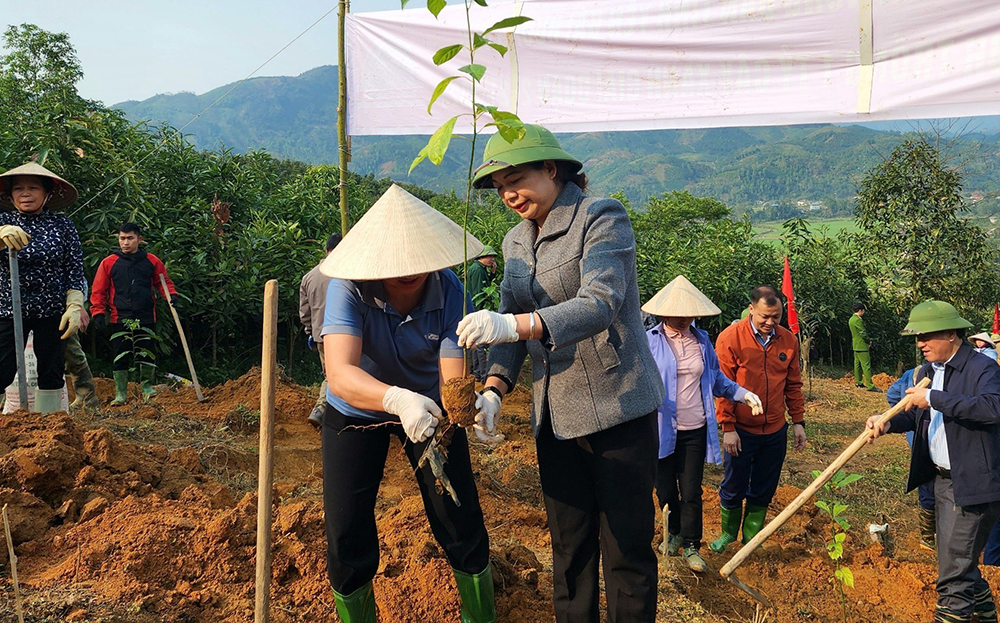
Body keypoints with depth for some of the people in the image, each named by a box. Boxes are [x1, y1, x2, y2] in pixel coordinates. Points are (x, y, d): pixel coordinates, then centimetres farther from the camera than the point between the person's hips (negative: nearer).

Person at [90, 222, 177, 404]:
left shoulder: (151, 261, 6)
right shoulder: (108, 263, 2)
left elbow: (163, 281, 16)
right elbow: (98, 291, 6)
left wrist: (171, 294, -3)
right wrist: (98, 313, -1)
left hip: (146, 317, 1)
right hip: (119, 319, 0)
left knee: (146, 352, 3)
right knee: (120, 356, 2)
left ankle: (147, 386, 22)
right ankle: (120, 393, 12)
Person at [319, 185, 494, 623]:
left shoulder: (449, 292, -25)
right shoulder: (349, 288, -30)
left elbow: (452, 380, -29)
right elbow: (340, 374, -43)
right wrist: (397, 399, -62)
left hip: (428, 405, 1)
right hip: (355, 412, -1)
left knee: (463, 528, 2)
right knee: (347, 542, -2)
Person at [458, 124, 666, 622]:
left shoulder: (602, 218, -10)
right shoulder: (517, 240, 11)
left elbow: (599, 304, -26)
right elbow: (510, 325, 9)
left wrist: (514, 324, -40)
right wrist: (493, 390, -9)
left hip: (618, 407, -6)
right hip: (553, 414, 6)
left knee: (627, 545, 2)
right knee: (569, 545, 13)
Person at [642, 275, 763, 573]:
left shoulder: (702, 340, 5)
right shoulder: (649, 341, -8)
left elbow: (717, 379, 16)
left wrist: (743, 394, 3)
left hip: (695, 431, 2)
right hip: (661, 430, -2)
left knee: (691, 491, 7)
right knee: (666, 490, 13)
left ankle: (691, 545, 24)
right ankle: (674, 533, 39)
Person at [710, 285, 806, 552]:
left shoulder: (788, 340, 1)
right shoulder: (730, 338, -11)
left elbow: (793, 384, 10)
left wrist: (798, 422, 7)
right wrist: (727, 427, -11)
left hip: (775, 430, 3)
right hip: (741, 430, -3)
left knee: (763, 490, 13)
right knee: (733, 488, 9)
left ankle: (751, 539, 31)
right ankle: (728, 533, 33)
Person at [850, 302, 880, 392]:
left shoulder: (851, 319, 12)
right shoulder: (858, 320, -19)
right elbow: (863, 333, -20)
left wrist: (867, 340, 14)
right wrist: (869, 341, -3)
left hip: (855, 346, 10)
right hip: (862, 346, -10)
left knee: (857, 364, 15)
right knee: (866, 365, -9)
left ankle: (858, 382, 21)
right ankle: (870, 385, -10)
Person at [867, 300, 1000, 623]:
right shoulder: (926, 371, 9)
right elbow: (919, 416, 15)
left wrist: (934, 398, -31)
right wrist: (889, 422, -6)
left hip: (972, 484, -9)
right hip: (942, 479, 9)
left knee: (954, 572, -5)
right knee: (956, 560, 24)